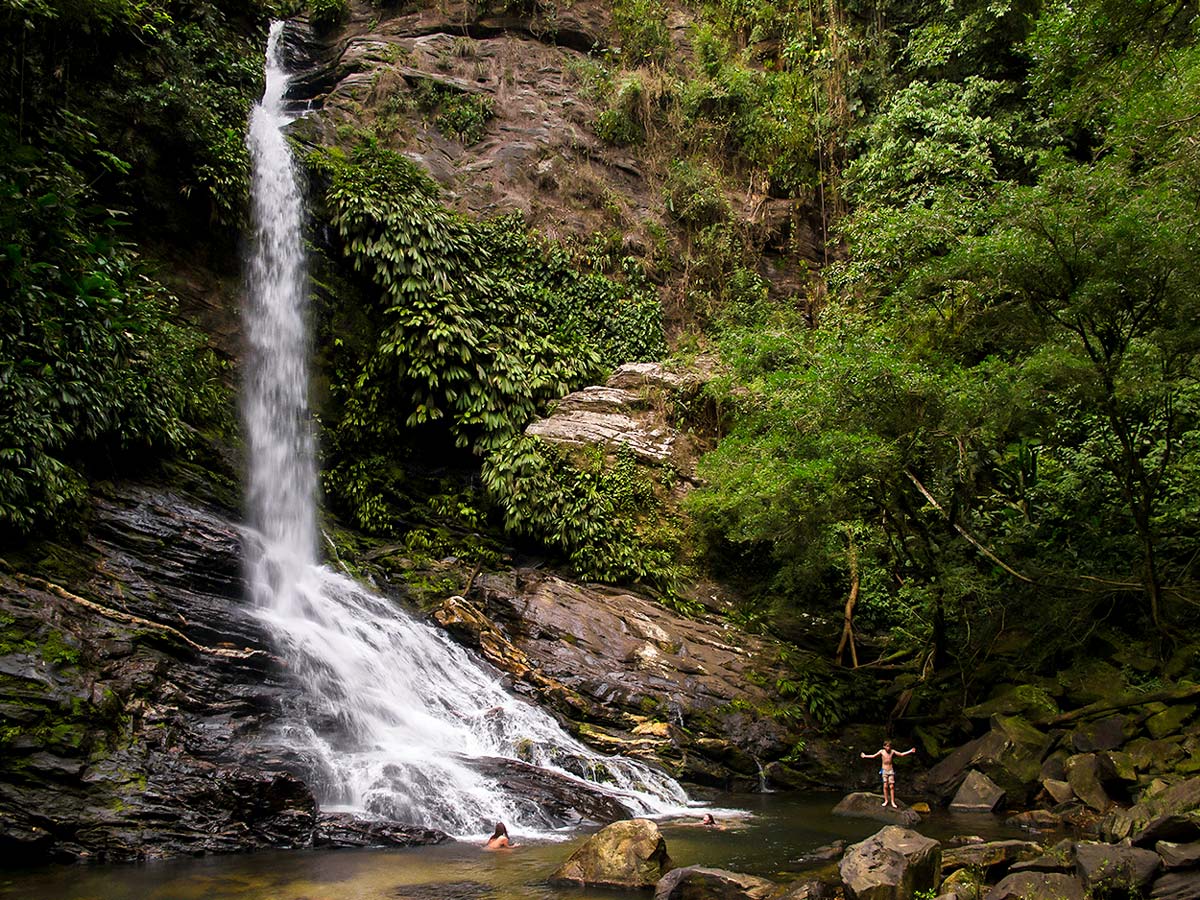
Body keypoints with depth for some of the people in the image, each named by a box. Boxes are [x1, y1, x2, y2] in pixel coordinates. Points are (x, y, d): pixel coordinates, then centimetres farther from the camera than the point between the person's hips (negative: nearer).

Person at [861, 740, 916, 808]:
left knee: (891, 786, -3)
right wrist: (865, 756, 1)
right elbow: (873, 756, 4)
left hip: (891, 770, 1)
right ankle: (886, 801, 7)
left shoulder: (892, 751, -3)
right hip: (884, 770, 0)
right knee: (885, 786, -4)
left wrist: (910, 751, -1)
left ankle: (893, 802, 2)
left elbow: (901, 754, 3)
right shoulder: (881, 751, -4)